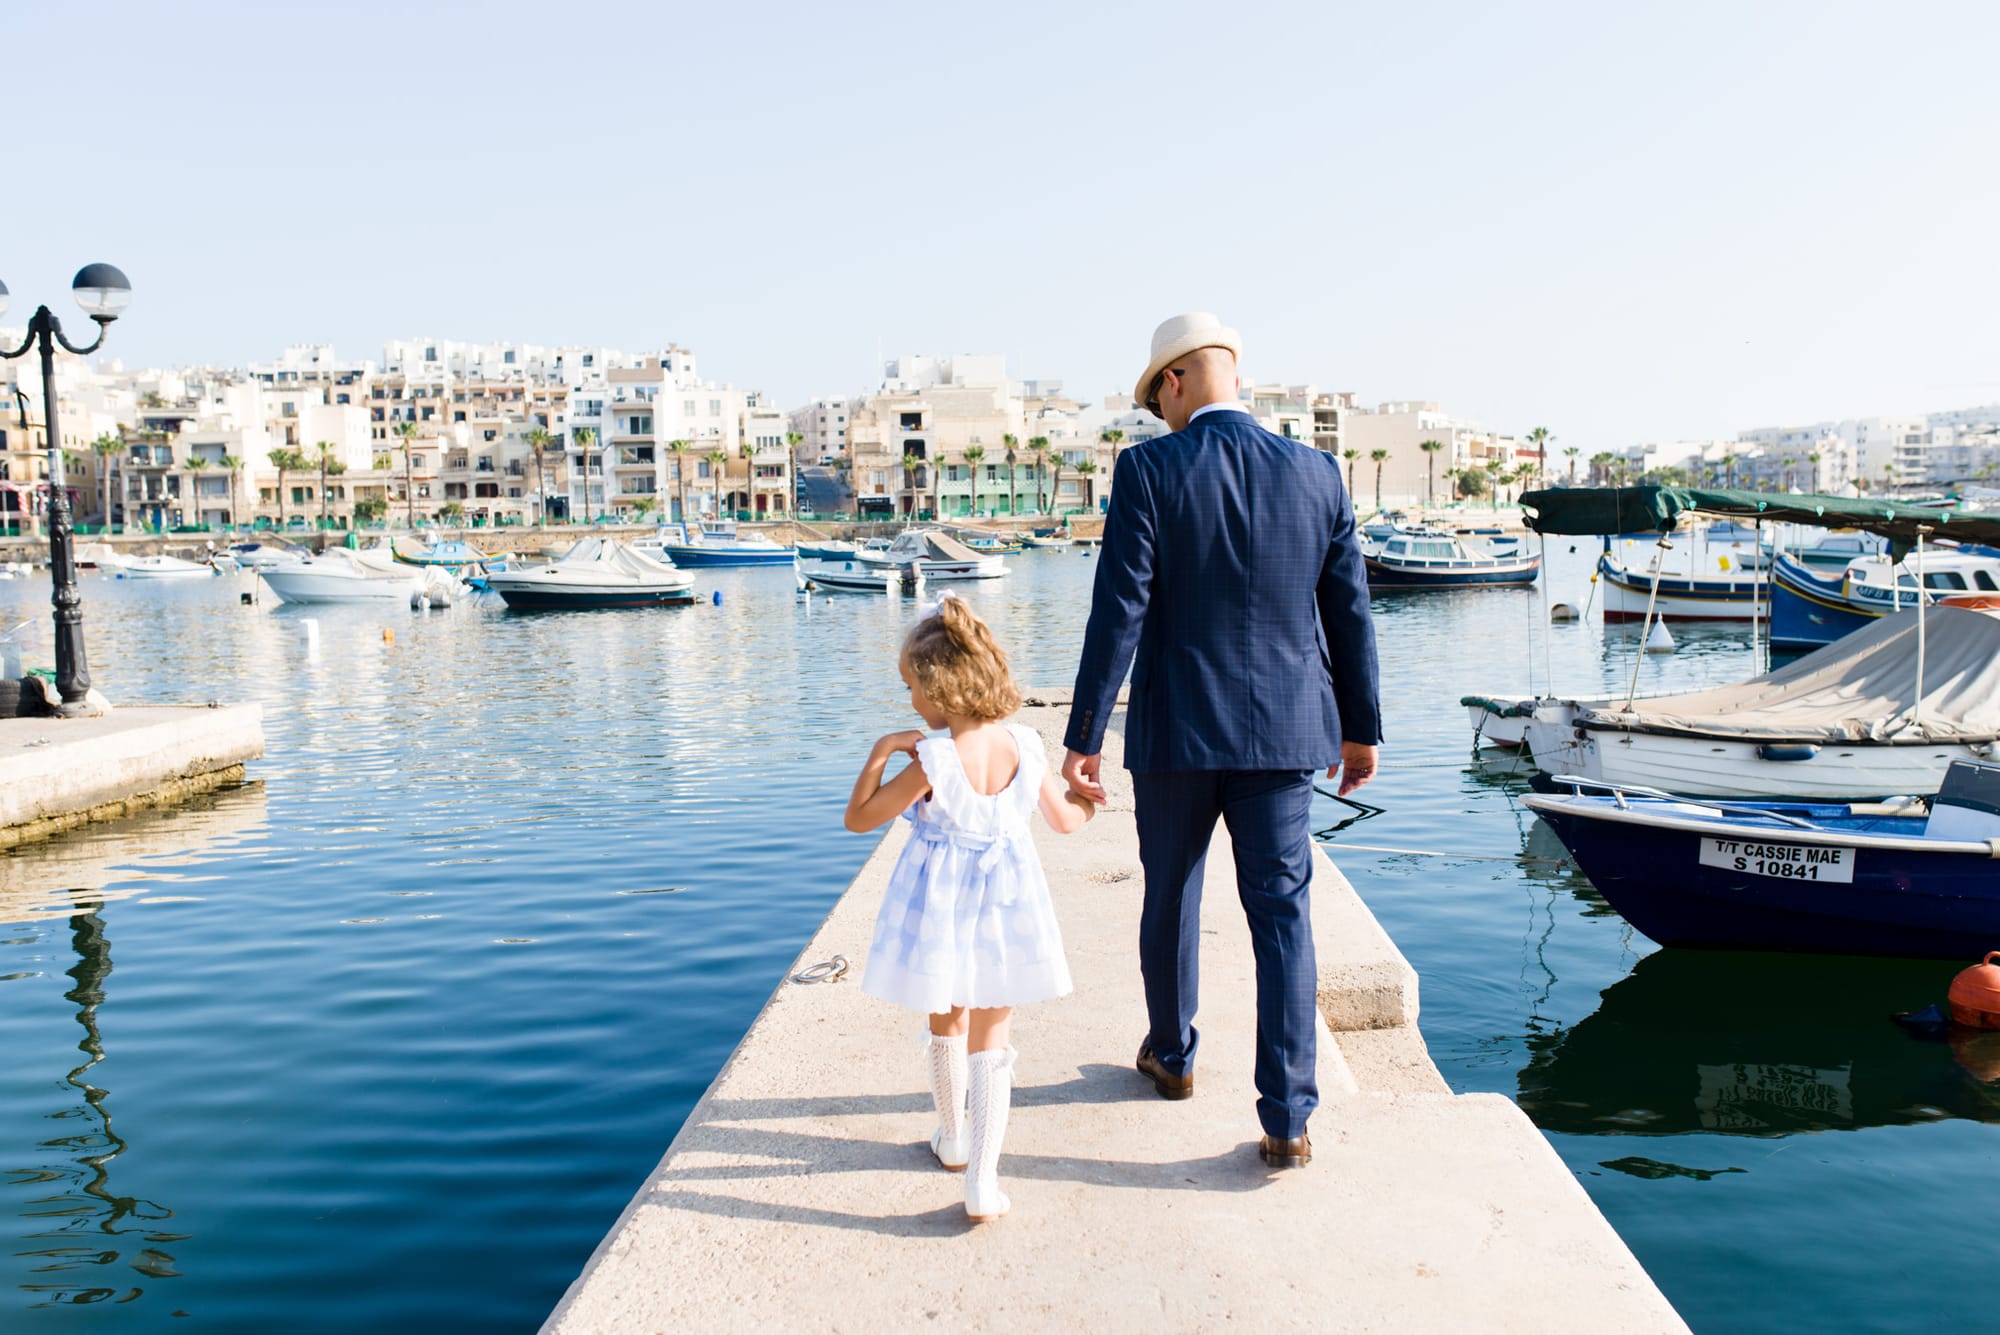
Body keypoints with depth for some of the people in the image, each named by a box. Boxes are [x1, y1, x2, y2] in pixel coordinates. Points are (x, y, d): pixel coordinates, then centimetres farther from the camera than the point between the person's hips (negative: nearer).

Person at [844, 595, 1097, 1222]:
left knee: (946, 1026, 22)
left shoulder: (931, 760, -20)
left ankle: (953, 1140, 41)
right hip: (1007, 907, 2)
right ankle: (983, 1182, 5)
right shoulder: (1025, 745, -7)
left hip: (942, 908, -2)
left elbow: (858, 818, -10)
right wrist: (1087, 798, 28)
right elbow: (1067, 819, 7)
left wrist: (879, 753, -6)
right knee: (991, 1041, 9)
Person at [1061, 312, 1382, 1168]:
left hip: (1176, 730, -2)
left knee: (1170, 901, 18)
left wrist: (1084, 737, -9)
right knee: (1282, 914, 6)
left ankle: (1171, 1056, 38)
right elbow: (1349, 611, 6)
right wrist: (1362, 727, 16)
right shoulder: (1315, 473, 1)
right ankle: (1288, 1118, 5)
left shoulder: (1148, 471, -10)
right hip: (1283, 732, 2)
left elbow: (1120, 611, -14)